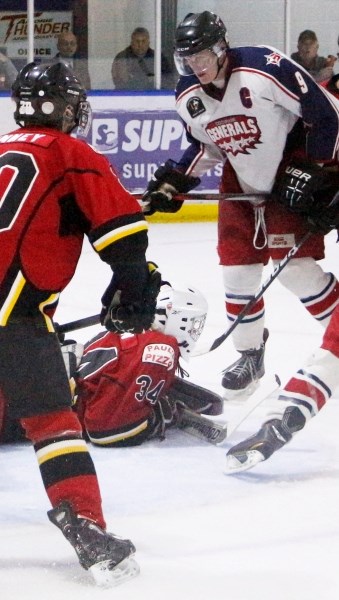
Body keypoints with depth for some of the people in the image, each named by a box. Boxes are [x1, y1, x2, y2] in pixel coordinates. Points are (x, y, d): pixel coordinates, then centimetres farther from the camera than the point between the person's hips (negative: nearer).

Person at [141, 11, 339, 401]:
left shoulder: (266, 69, -26)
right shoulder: (188, 97, -4)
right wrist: (174, 182, 1)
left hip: (291, 175, -6)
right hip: (241, 183, 6)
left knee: (295, 268, -12)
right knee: (236, 268, 2)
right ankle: (250, 354, 19)